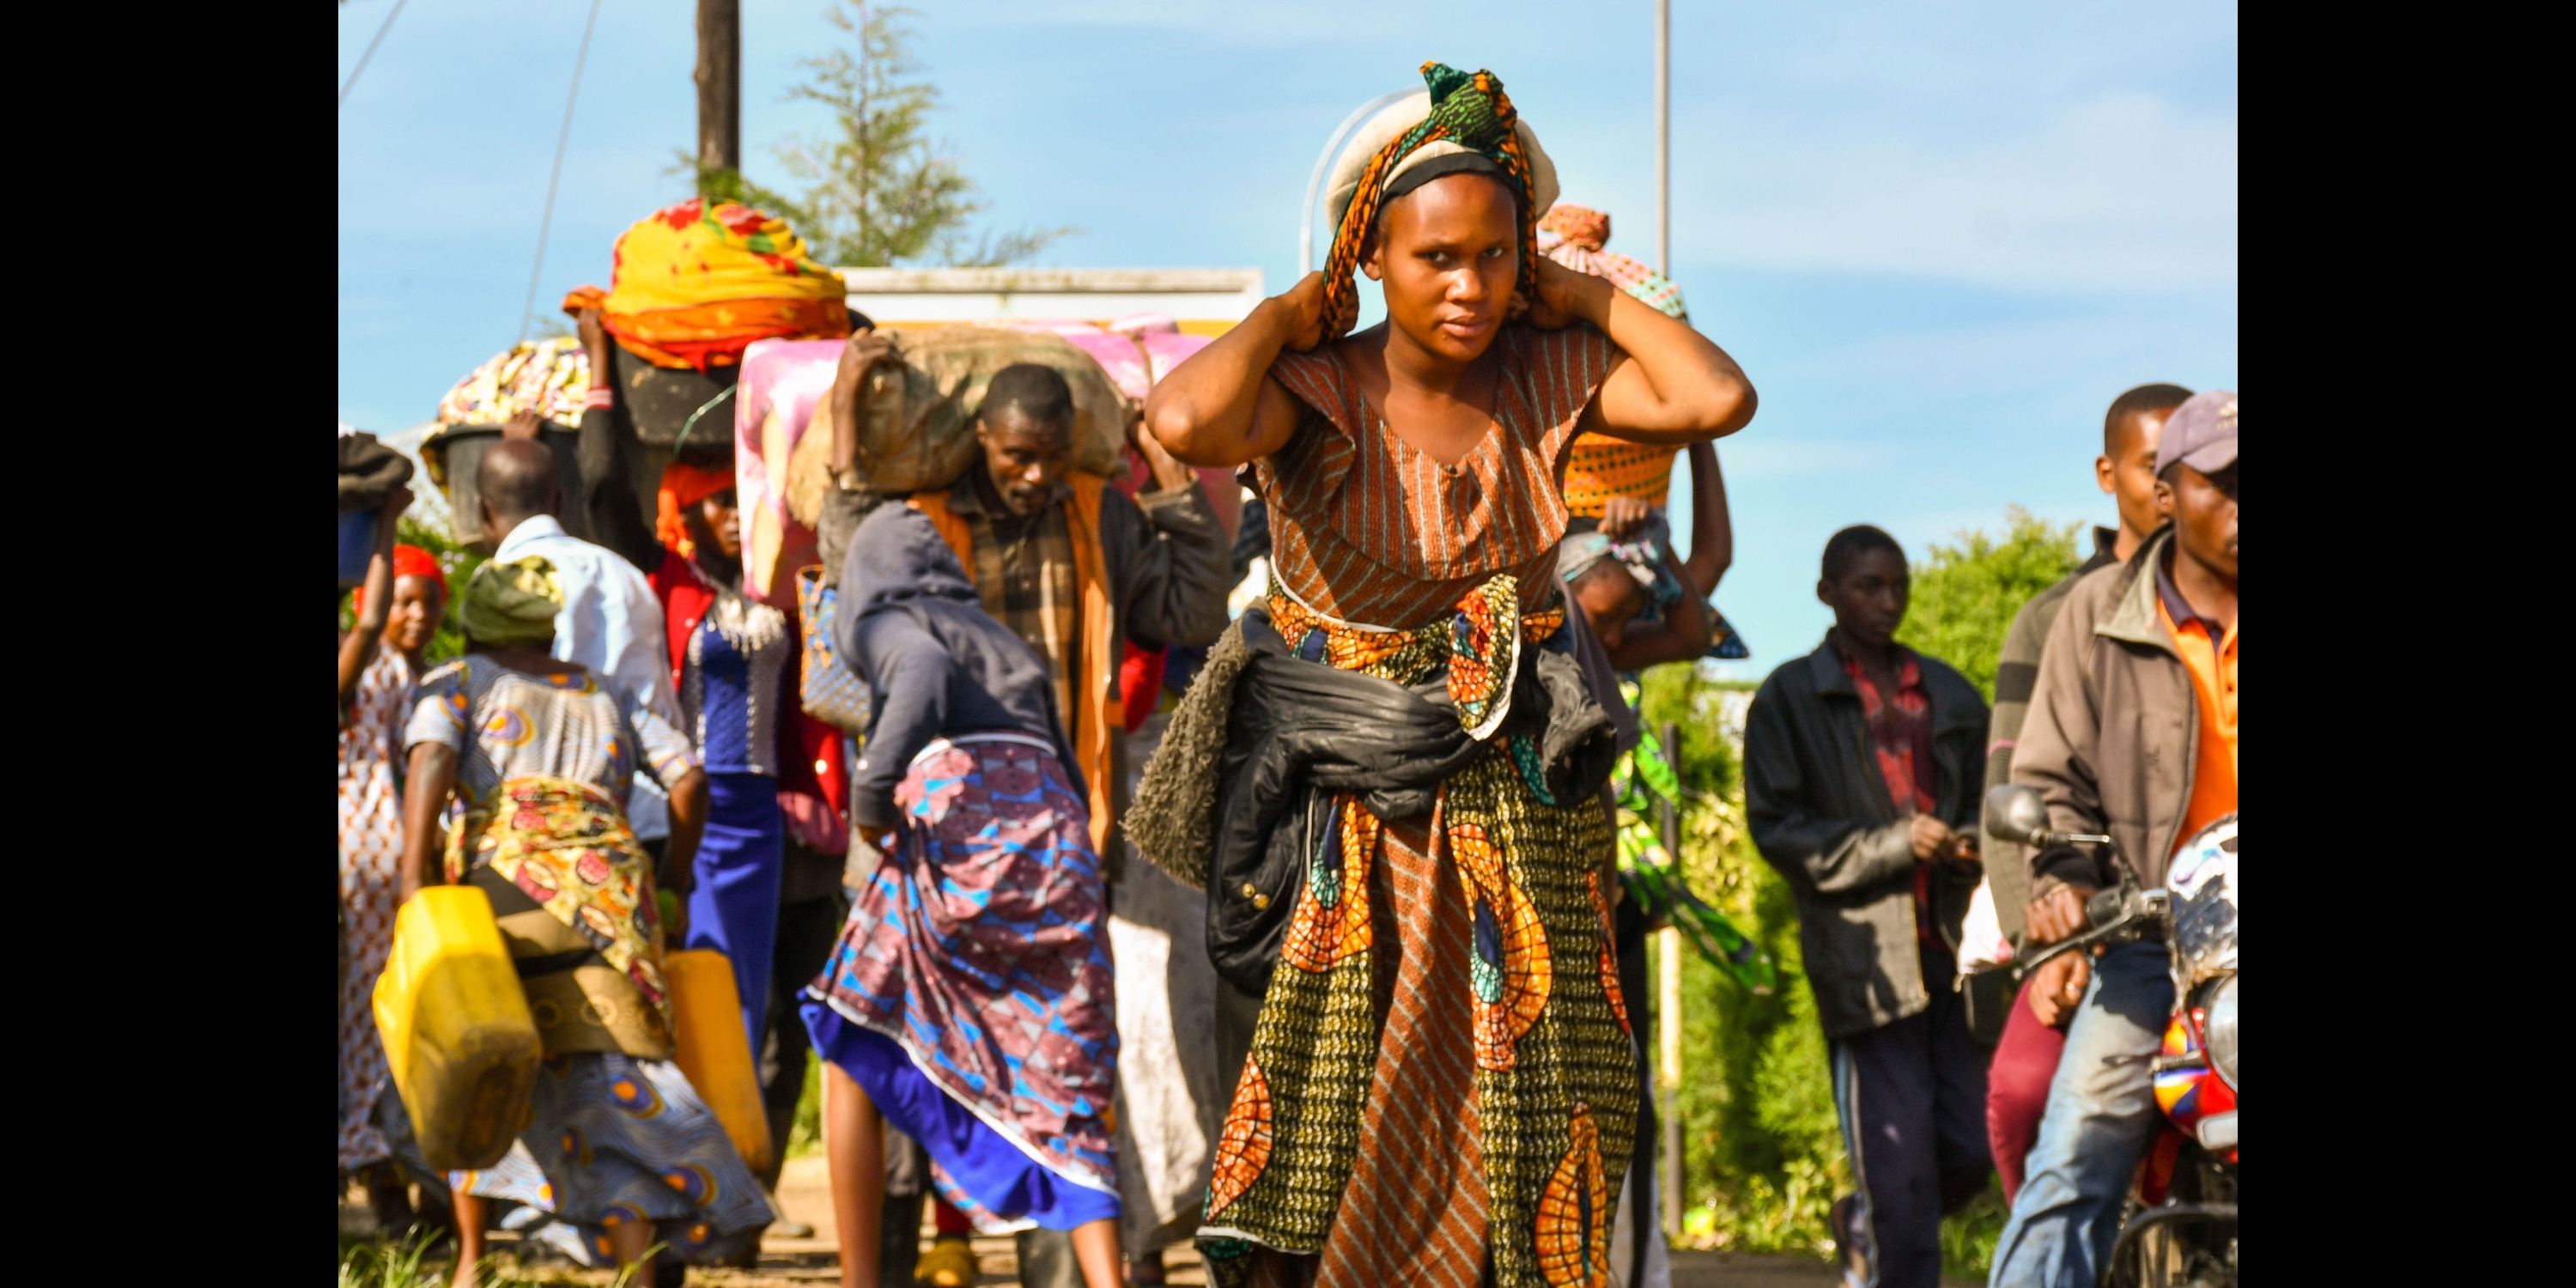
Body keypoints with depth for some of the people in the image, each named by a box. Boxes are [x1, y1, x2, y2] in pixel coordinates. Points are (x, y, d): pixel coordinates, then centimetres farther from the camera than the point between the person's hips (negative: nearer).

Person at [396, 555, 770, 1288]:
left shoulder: (458, 683, 15)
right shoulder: (606, 698, 27)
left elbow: (430, 759, -5)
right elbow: (689, 775, 18)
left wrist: (413, 880, -12)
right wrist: (675, 873, 32)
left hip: (504, 876, -2)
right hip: (611, 882, 2)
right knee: (612, 1077, -5)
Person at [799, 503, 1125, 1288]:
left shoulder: (883, 622, 10)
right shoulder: (1007, 645, 29)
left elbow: (925, 671, -15)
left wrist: (873, 789, -15)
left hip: (957, 822, -5)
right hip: (1059, 838, 5)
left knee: (852, 1049, 12)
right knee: (1064, 1101, 4)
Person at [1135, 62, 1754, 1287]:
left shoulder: (1544, 376, 0)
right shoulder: (1318, 393, -12)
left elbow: (1720, 399, -14)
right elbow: (1186, 421, -34)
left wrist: (1587, 299, -5)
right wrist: (1284, 315, -17)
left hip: (1511, 807, 3)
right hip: (1343, 812, -3)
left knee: (1510, 1115, 3)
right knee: (1327, 1128, -2)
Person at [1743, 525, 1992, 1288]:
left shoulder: (1949, 695, 20)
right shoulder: (1790, 698, 6)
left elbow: (1984, 799, 27)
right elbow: (1775, 827, -1)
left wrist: (1972, 845, 2)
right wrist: (1893, 845, -12)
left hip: (1951, 945, 5)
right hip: (1866, 959, -5)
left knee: (1969, 1153, 2)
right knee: (1900, 1163, -10)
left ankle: (1864, 1226, 30)